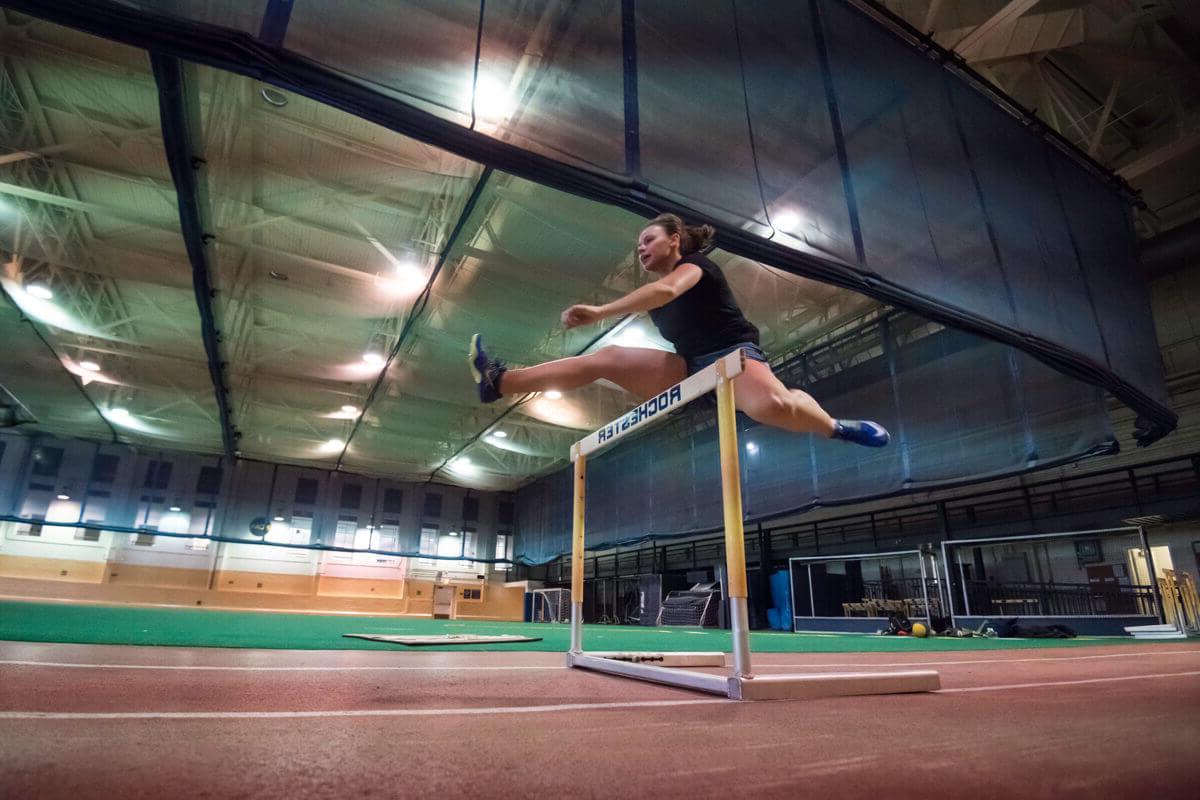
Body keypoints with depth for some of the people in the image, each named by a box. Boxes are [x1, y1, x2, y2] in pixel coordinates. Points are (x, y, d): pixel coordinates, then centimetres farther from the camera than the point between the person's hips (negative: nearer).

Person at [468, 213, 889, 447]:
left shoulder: (696, 264, -2)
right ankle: (500, 382, -9)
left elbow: (666, 291, -25)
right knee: (607, 357, -6)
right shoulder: (657, 294, 21)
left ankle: (837, 426, -10)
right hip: (692, 368, 7)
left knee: (771, 406, -43)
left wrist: (599, 312, -33)